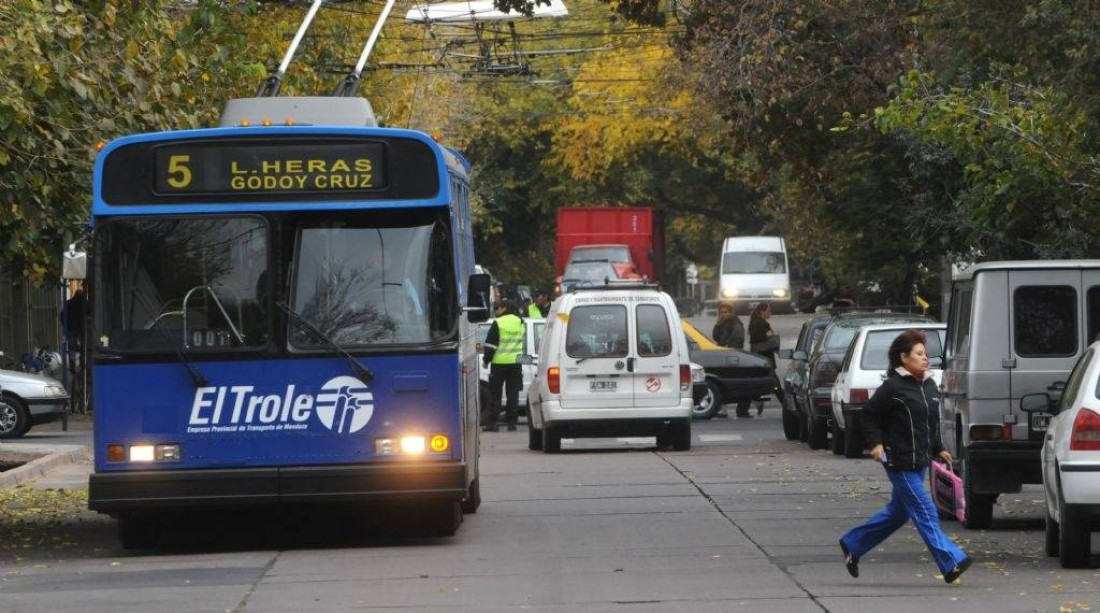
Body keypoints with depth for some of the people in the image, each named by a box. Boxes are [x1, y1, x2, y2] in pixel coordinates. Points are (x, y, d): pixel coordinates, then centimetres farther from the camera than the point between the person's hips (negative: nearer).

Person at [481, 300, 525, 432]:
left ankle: (492, 423, 0)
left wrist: (486, 360, -1)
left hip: (500, 362, -5)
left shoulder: (498, 323, -9)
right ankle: (511, 422, 4)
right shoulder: (520, 323, 9)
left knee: (495, 393, 1)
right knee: (513, 392, 7)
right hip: (515, 362, 5)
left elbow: (491, 344, -9)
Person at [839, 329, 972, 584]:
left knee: (898, 512, 17)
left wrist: (938, 449, 15)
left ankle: (852, 544, 31)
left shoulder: (929, 386, 11)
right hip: (900, 462, -9)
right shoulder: (893, 387, -12)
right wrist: (876, 444, -14)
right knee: (924, 512, -10)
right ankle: (951, 562, -13)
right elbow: (868, 416, -4)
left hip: (920, 462, 9)